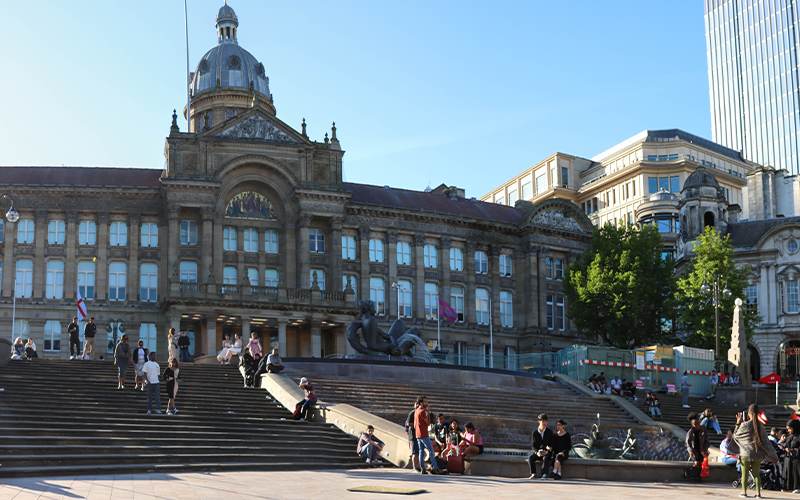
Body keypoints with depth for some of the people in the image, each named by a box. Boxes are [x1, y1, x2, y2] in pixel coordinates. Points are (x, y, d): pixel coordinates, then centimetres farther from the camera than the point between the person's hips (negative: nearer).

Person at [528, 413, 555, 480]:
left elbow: (552, 445, 1)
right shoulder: (534, 432, 1)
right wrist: (537, 452, -17)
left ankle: (544, 474, -48)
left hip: (547, 452, -2)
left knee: (545, 458, -37)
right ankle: (533, 474, -32)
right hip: (537, 451, 2)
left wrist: (547, 451, -18)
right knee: (530, 458, -29)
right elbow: (533, 445, 3)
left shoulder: (549, 432, -1)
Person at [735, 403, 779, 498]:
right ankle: (758, 493, 7)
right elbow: (766, 441, 1)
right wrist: (772, 456, 7)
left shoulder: (745, 425, -14)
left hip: (746, 454, -3)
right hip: (758, 454, 3)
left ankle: (744, 492, 11)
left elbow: (735, 435, 0)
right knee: (756, 474, 11)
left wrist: (738, 423, 6)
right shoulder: (760, 426, -2)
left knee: (744, 474, 8)